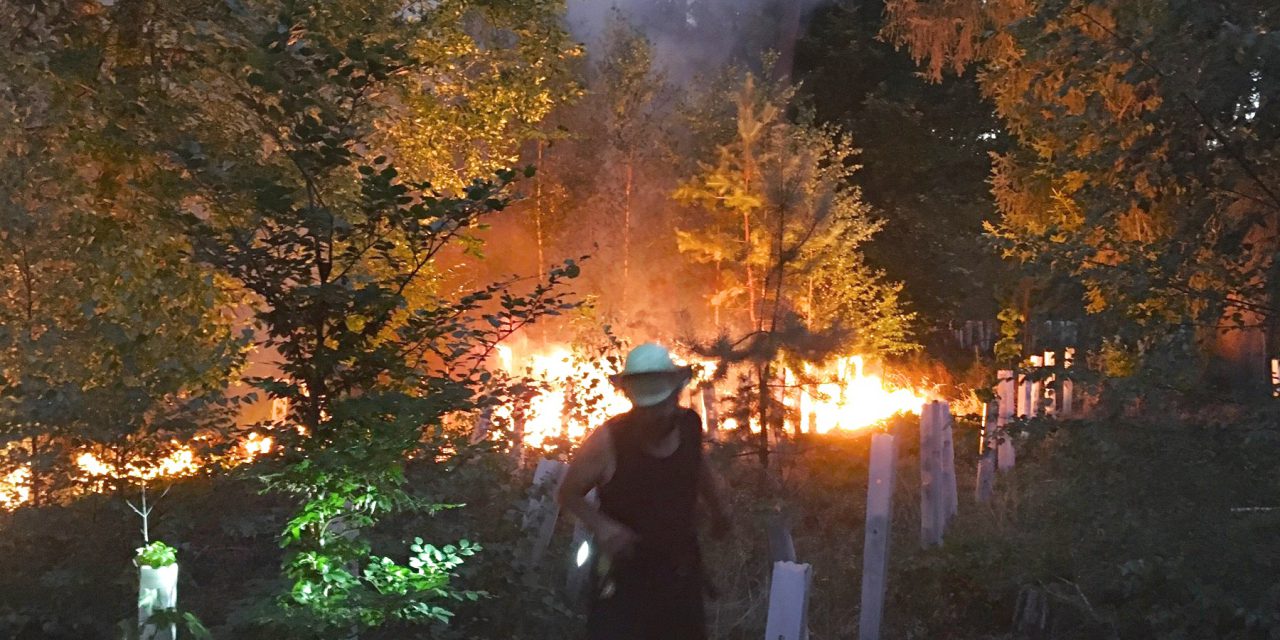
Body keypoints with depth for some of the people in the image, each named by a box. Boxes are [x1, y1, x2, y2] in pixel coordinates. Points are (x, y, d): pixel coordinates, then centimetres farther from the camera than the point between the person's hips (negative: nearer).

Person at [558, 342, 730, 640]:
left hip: (681, 571, 5)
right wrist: (600, 525, -25)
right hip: (624, 574, -5)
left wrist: (716, 511, 27)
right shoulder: (608, 440, -22)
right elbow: (568, 493, -8)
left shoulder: (690, 425, -8)